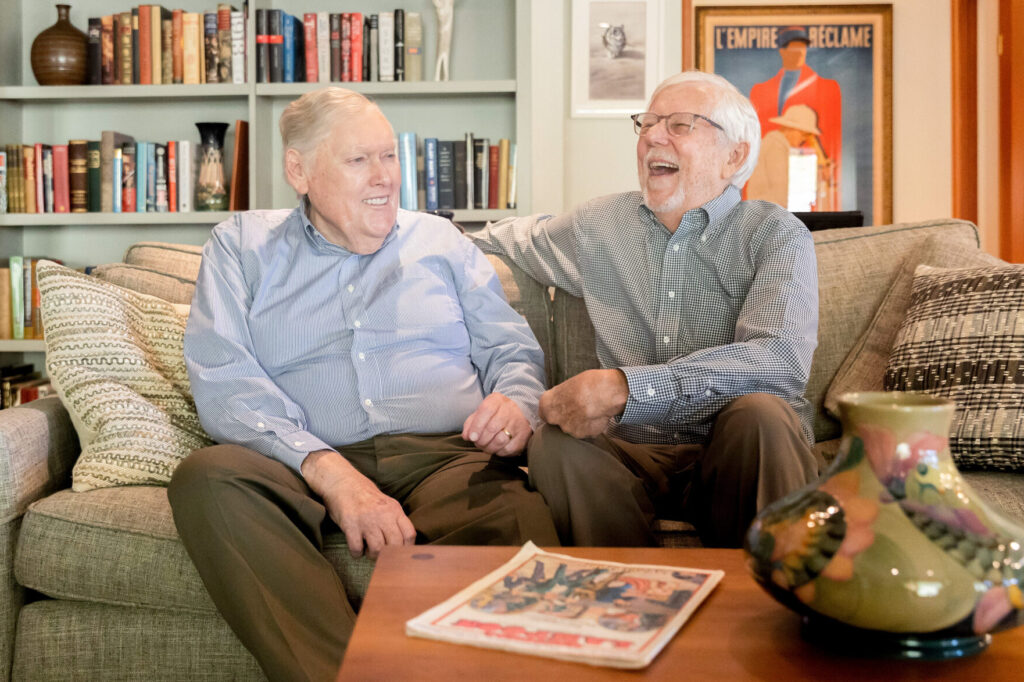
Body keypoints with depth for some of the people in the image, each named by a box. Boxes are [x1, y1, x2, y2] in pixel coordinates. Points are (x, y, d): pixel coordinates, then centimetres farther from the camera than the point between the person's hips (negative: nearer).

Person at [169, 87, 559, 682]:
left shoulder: (440, 240, 23)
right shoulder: (242, 246, 15)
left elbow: (514, 348, 22)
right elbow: (225, 385, 1)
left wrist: (516, 402, -5)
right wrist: (330, 472, -16)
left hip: (447, 457, 0)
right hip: (306, 469, 1)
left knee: (519, 520, -35)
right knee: (207, 474, -33)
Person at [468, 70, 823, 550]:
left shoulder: (776, 235, 0)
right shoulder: (600, 225, 14)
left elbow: (782, 360, -20)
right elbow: (519, 237, 38)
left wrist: (624, 385, -26)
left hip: (734, 455, -2)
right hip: (634, 454, 3)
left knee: (761, 412, -33)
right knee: (553, 441, -27)